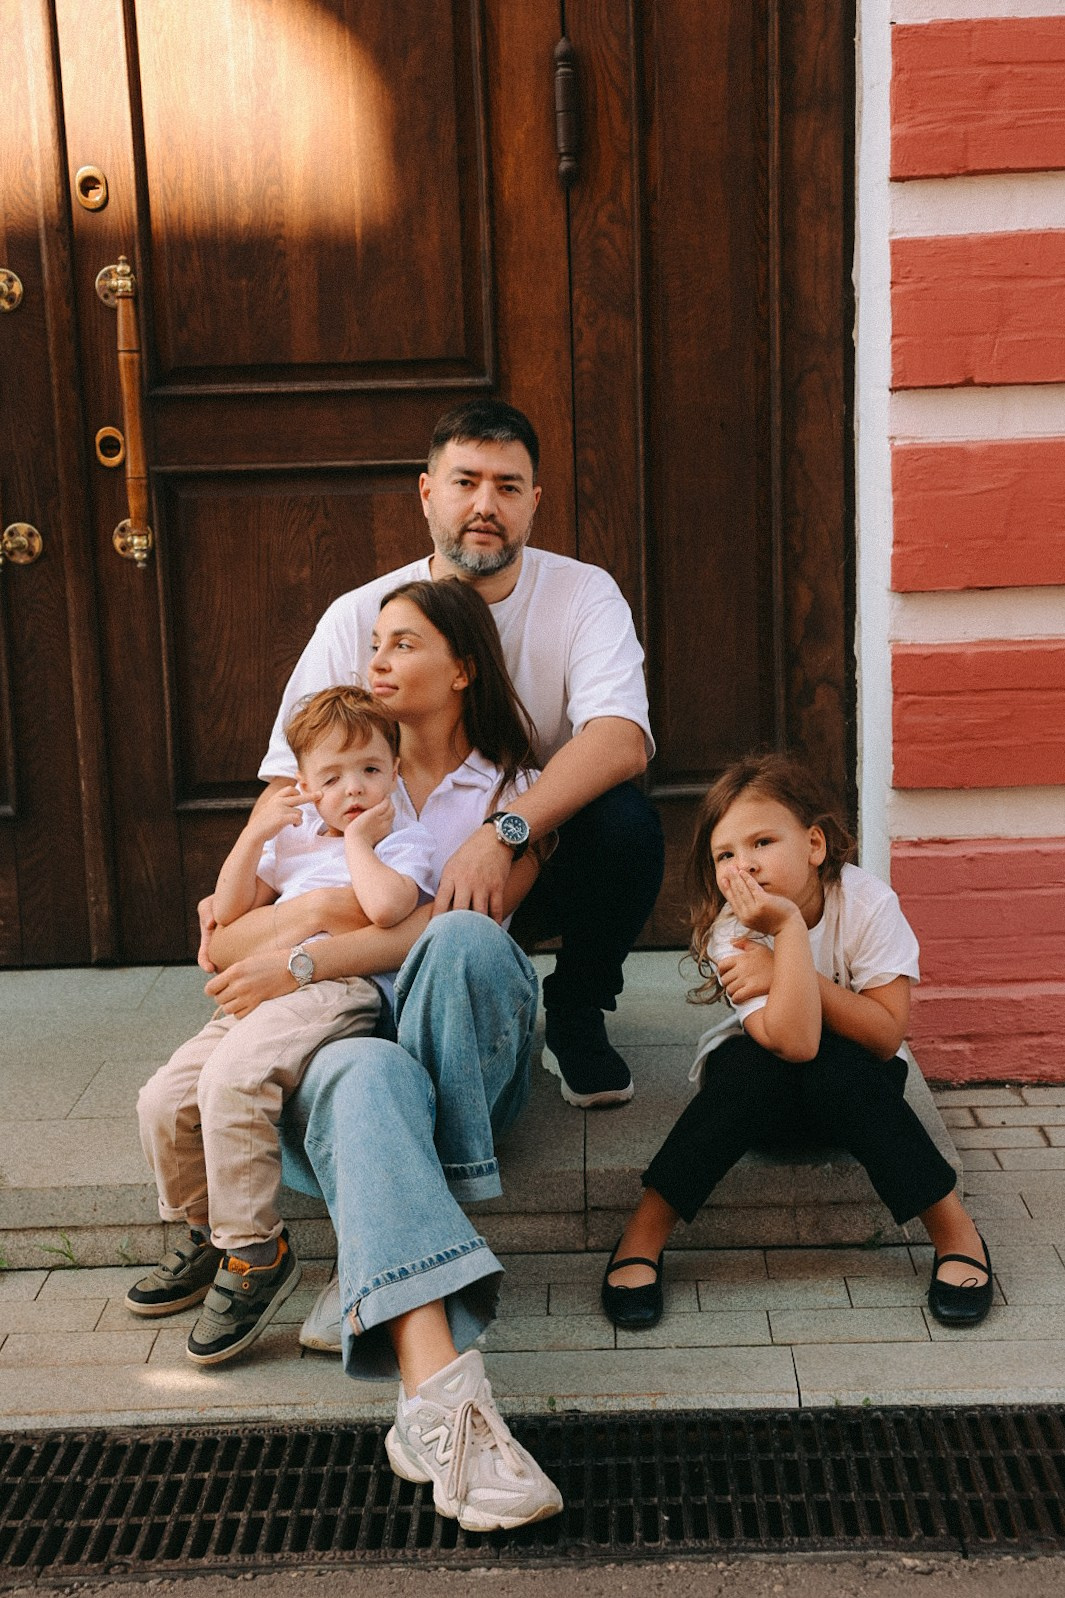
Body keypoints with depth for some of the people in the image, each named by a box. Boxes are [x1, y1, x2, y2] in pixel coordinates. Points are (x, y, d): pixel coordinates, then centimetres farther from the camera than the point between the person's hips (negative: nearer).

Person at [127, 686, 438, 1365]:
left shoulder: (407, 842, 9)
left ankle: (255, 1253, -20)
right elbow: (229, 909, 23)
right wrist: (255, 834, 12)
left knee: (231, 1077, -31)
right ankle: (206, 1232, 17)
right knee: (165, 1099, -7)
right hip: (265, 994, 7)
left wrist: (359, 841, 0)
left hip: (342, 988, -7)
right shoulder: (296, 838, 29)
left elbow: (385, 906, -15)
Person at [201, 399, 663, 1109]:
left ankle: (575, 1017, -2)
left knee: (625, 818, -31)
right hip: (408, 874, 1)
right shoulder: (358, 619, -6)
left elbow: (621, 737, -27)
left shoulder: (582, 593, -9)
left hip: (540, 859, 0)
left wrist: (502, 835, -43)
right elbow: (290, 776, -8)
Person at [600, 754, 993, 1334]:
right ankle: (643, 1233, -24)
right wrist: (789, 926, -40)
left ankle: (954, 1228, -22)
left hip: (854, 1088, 0)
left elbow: (887, 1034, -23)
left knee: (839, 1070, -32)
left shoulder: (866, 902, -22)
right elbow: (794, 1041, -35)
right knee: (755, 1064, -32)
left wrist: (785, 974, -31)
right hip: (765, 1087, 0)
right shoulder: (730, 929, -22)